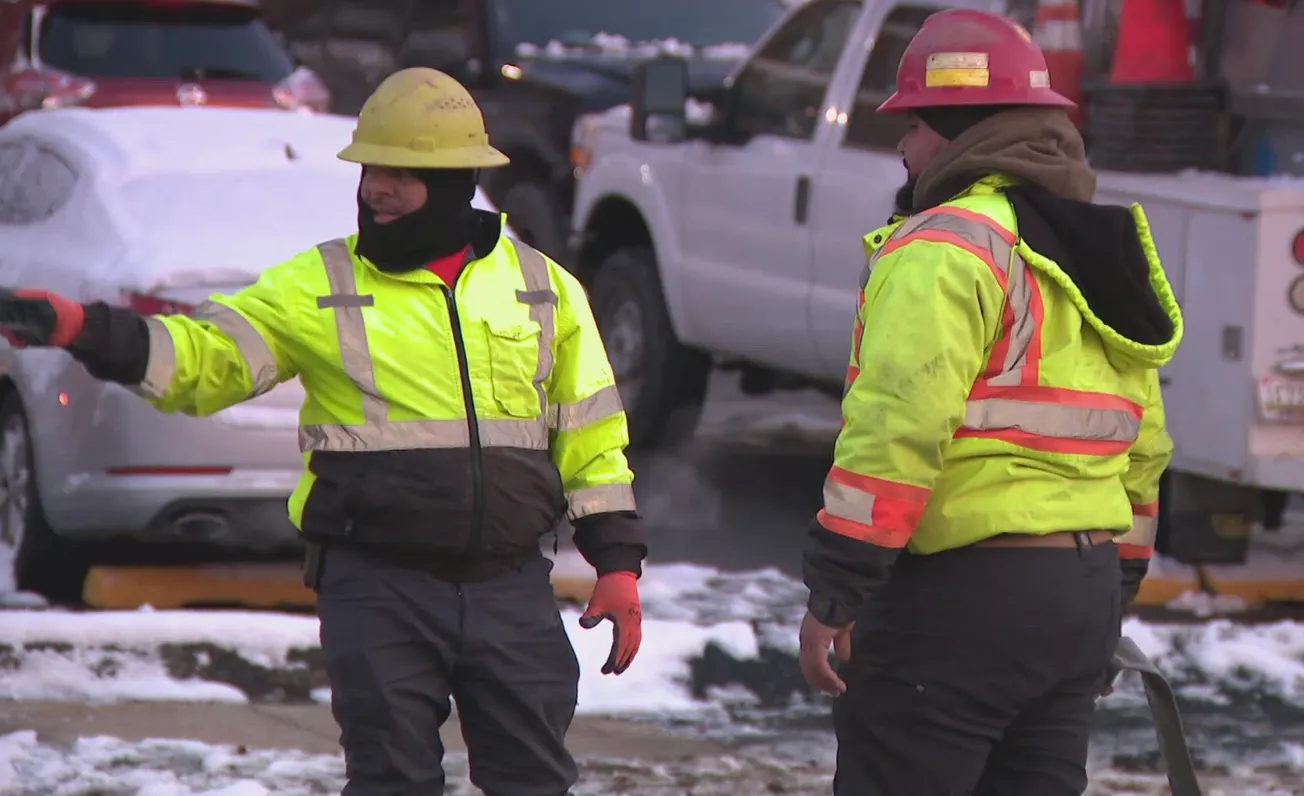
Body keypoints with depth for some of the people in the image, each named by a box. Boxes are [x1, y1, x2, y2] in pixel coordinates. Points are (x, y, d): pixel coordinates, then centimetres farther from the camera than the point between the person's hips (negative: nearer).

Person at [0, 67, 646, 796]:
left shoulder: (543, 286, 7)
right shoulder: (318, 287, 1)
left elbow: (592, 435, 11)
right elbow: (204, 358, -7)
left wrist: (618, 563, 6)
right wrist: (82, 330, -23)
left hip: (513, 589, 2)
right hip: (380, 591, -2)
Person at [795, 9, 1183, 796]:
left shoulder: (947, 250, -12)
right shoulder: (1096, 258, 17)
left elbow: (896, 428, -21)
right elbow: (1143, 449, 21)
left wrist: (834, 595, -18)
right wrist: (1112, 595, 27)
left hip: (961, 592, -9)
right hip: (1083, 590, 9)